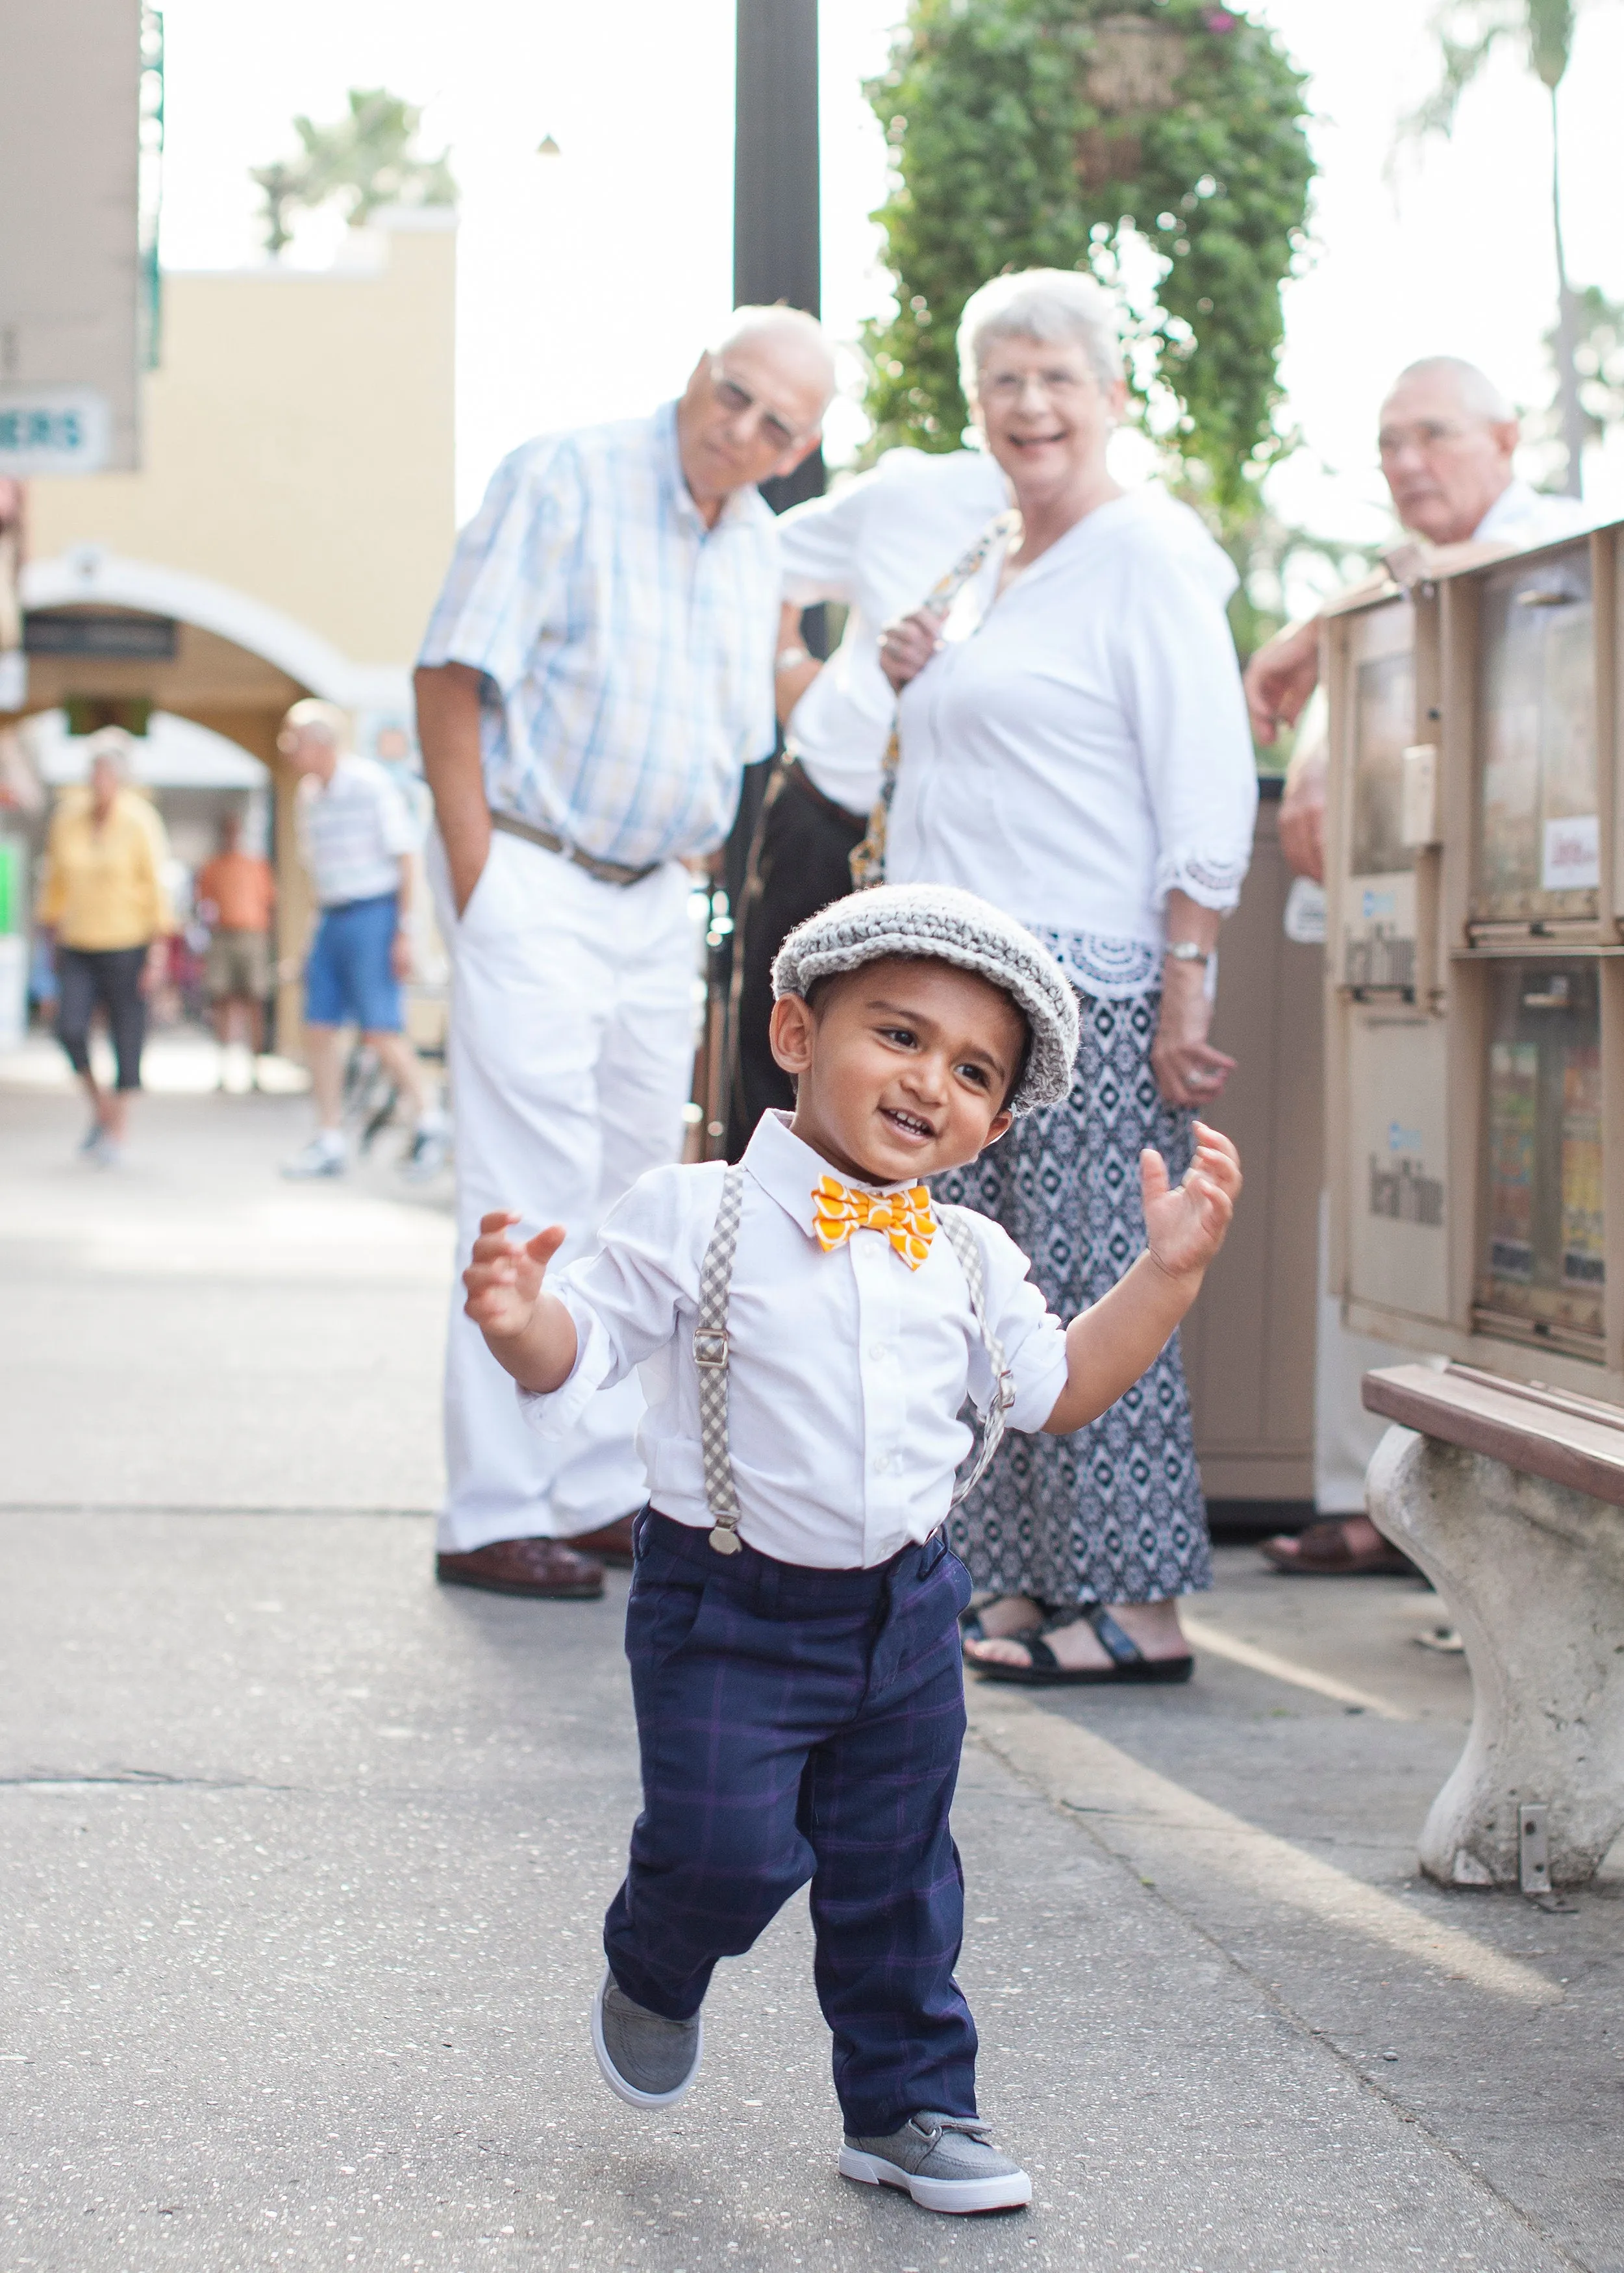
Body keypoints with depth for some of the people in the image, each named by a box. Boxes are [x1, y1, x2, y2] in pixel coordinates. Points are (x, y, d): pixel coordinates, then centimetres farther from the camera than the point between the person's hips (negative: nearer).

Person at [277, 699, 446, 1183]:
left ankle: (428, 1122, 6)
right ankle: (329, 1143, 8)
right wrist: (321, 921, 13)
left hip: (372, 913, -7)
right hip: (330, 919, 7)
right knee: (319, 1029, 2)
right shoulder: (309, 795, 11)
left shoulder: (370, 784, -10)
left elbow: (404, 857, -10)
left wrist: (404, 932, -14)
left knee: (381, 1031, -11)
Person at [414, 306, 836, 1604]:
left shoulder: (758, 549, 9)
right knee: (532, 1201, -11)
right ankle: (493, 1518, -8)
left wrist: (686, 879, 9)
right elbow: (452, 676, -14)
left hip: (655, 899, 7)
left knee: (635, 1197, 10)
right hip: (532, 878, -7)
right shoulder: (565, 481, -11)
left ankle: (603, 1494, 17)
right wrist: (479, 884, -18)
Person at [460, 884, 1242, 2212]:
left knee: (896, 1874, 12)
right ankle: (654, 1977, 24)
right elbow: (581, 1345, -11)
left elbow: (1057, 1388, 14)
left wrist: (1170, 1274, 5)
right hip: (729, 1613, -5)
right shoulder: (698, 1221, -11)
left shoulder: (968, 1261, 5)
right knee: (727, 1852, -11)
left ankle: (910, 2107, 29)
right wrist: (519, 1317, -34)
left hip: (903, 1611, 5)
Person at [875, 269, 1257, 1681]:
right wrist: (919, 690, 11)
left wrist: (1184, 995, -19)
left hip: (1089, 991, -9)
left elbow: (1208, 794, -13)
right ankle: (1031, 1580, 13)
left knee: (1093, 1283, -8)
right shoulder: (990, 583, 20)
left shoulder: (1146, 558, -6)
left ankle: (1136, 1604, -5)